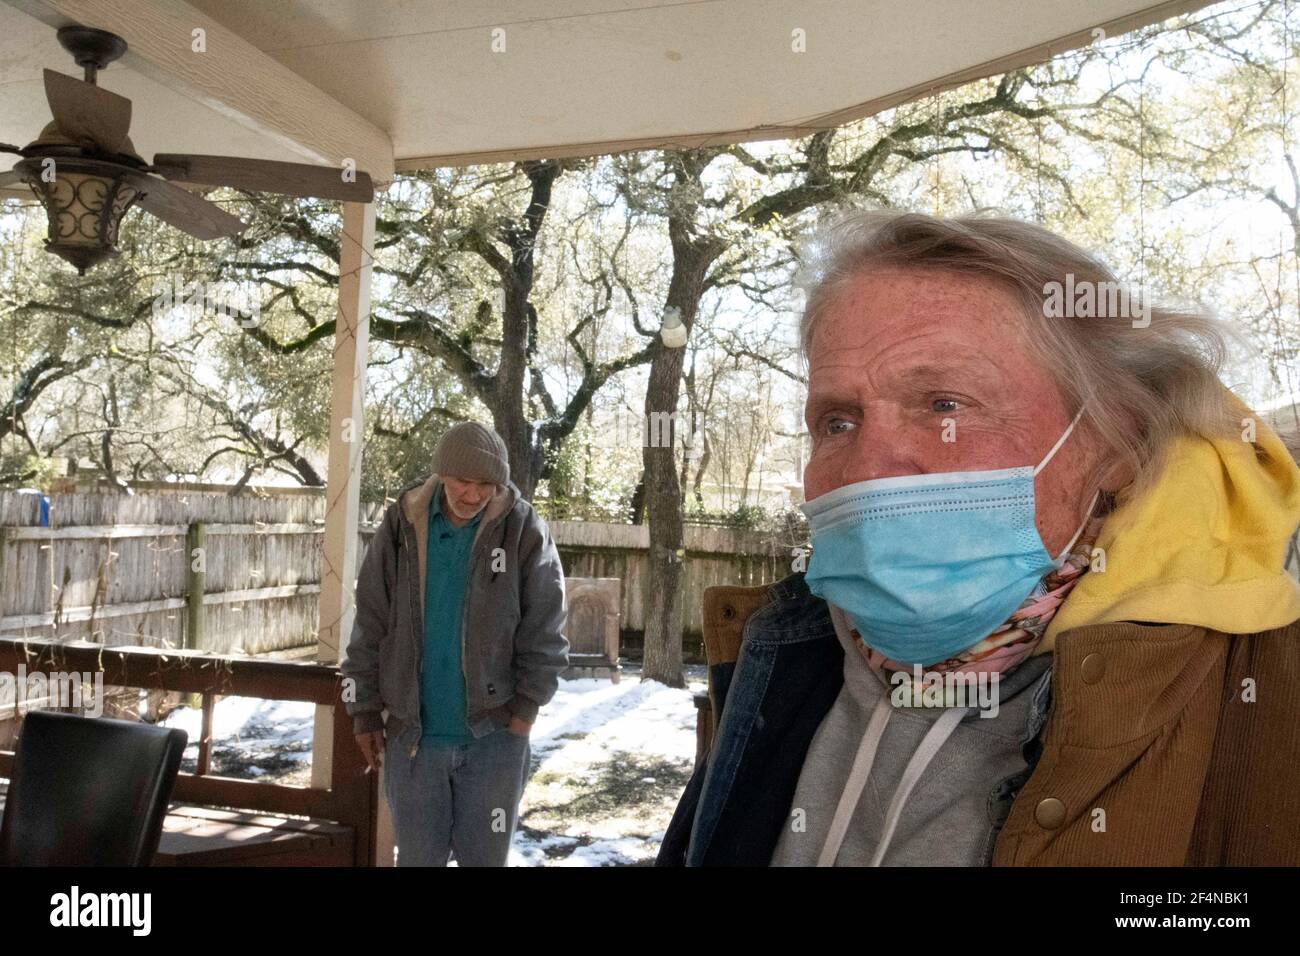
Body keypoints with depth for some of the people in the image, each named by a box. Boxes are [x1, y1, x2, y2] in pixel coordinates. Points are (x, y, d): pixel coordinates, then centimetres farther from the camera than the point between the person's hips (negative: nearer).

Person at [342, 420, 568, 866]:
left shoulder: (525, 533, -9)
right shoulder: (401, 527, -3)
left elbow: (545, 632, -4)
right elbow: (370, 628, 3)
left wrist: (526, 706, -9)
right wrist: (366, 711, 3)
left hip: (493, 737, -1)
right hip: (413, 734, 2)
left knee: (485, 858, 11)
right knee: (418, 857, 14)